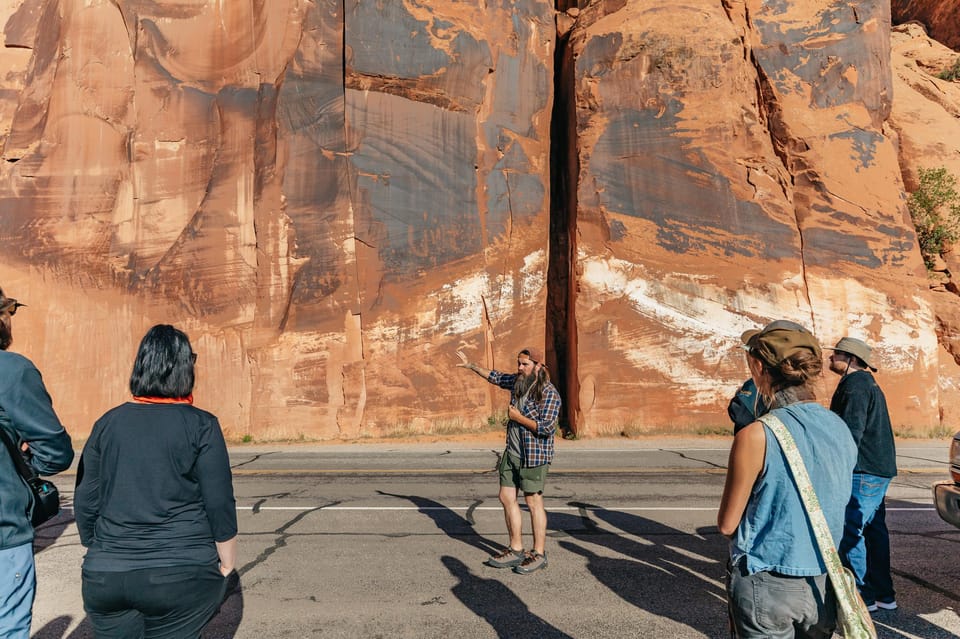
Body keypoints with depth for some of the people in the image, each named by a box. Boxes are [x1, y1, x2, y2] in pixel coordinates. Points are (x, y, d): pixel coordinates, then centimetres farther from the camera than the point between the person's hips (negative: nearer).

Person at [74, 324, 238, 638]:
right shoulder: (201, 425, -9)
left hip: (106, 576, 4)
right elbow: (220, 506, -9)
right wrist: (227, 566, 3)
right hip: (182, 576, -4)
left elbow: (85, 503, 7)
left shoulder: (108, 423, 3)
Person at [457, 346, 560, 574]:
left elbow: (547, 427, -23)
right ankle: (515, 550, 20)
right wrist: (470, 365, 27)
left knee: (533, 502, -1)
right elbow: (495, 377, 24)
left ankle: (539, 554, 11)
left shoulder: (549, 393, -16)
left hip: (534, 455, -8)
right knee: (507, 498, 9)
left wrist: (518, 417, -16)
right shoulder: (518, 381, 7)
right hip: (512, 452, 8)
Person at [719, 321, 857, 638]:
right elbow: (832, 512, 11)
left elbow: (727, 524, -12)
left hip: (766, 587, -5)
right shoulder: (842, 430, -2)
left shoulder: (756, 436, -20)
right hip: (822, 587, 5)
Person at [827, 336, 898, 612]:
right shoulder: (868, 383, 18)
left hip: (863, 472, -11)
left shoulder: (855, 385, -15)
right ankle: (884, 594, 24)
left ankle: (863, 596, 2)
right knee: (874, 530, 15)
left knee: (850, 533, -5)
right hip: (879, 470, 11)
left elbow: (851, 432, -22)